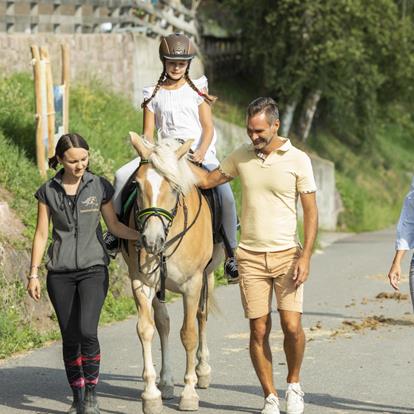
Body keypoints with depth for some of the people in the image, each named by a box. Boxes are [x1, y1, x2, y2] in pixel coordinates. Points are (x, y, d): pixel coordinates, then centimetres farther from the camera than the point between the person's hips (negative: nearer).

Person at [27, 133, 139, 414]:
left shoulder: (100, 187, 0)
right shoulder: (48, 192, 1)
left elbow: (114, 226, 6)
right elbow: (41, 234, 4)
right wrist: (33, 274, 2)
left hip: (93, 268, -1)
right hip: (60, 274, 1)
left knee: (87, 331, -18)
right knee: (70, 337, 3)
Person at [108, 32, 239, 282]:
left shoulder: (197, 89, 6)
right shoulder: (154, 95, 9)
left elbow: (208, 128, 2)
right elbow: (148, 134, 5)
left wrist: (201, 153, -16)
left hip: (199, 155, -2)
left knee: (225, 194, -28)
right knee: (123, 176, -19)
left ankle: (231, 254, -15)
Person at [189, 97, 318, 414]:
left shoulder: (298, 160, -4)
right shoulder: (241, 157, 5)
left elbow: (311, 212, -3)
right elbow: (208, 180, 19)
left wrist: (305, 257, -11)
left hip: (286, 254, -2)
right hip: (251, 257, 2)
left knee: (292, 326, -12)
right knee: (259, 330, 0)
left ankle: (294, 385, 13)